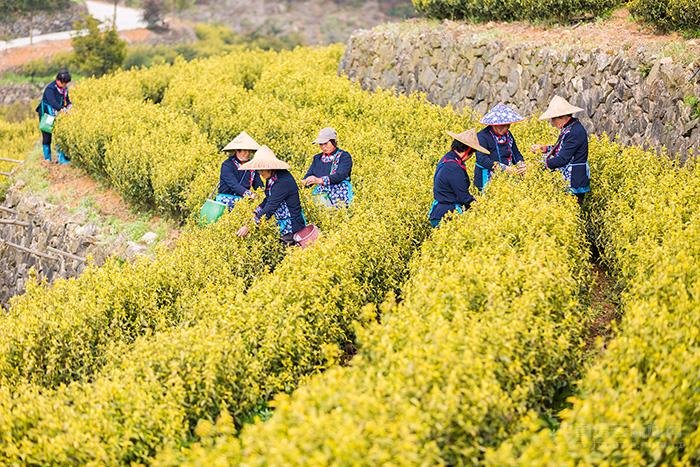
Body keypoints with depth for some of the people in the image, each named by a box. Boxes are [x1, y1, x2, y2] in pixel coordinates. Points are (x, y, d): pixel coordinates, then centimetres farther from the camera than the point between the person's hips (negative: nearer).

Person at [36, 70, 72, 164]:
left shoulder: (64, 88, 2)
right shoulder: (50, 88, -21)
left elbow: (66, 99, 12)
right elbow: (52, 101, -35)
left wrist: (69, 105, -11)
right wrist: (61, 108, -49)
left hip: (56, 115, 6)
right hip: (46, 114, -6)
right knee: (47, 136, 2)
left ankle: (62, 158, 2)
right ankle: (47, 158, 13)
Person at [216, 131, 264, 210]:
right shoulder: (227, 165, -6)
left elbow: (258, 185, 9)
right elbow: (233, 184, -19)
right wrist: (248, 193, -33)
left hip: (242, 200, 4)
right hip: (226, 199, -4)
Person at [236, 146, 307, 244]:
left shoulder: (283, 181, -24)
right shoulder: (271, 178, 5)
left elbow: (270, 207, -27)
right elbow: (268, 200, 17)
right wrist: (255, 213, 1)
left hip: (292, 227, -9)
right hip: (282, 224, 9)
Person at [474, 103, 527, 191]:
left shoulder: (508, 135, 14)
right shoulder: (482, 136, -9)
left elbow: (516, 154, 20)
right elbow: (482, 159, -19)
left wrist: (521, 164, -5)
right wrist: (504, 168, -27)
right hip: (487, 180, -7)